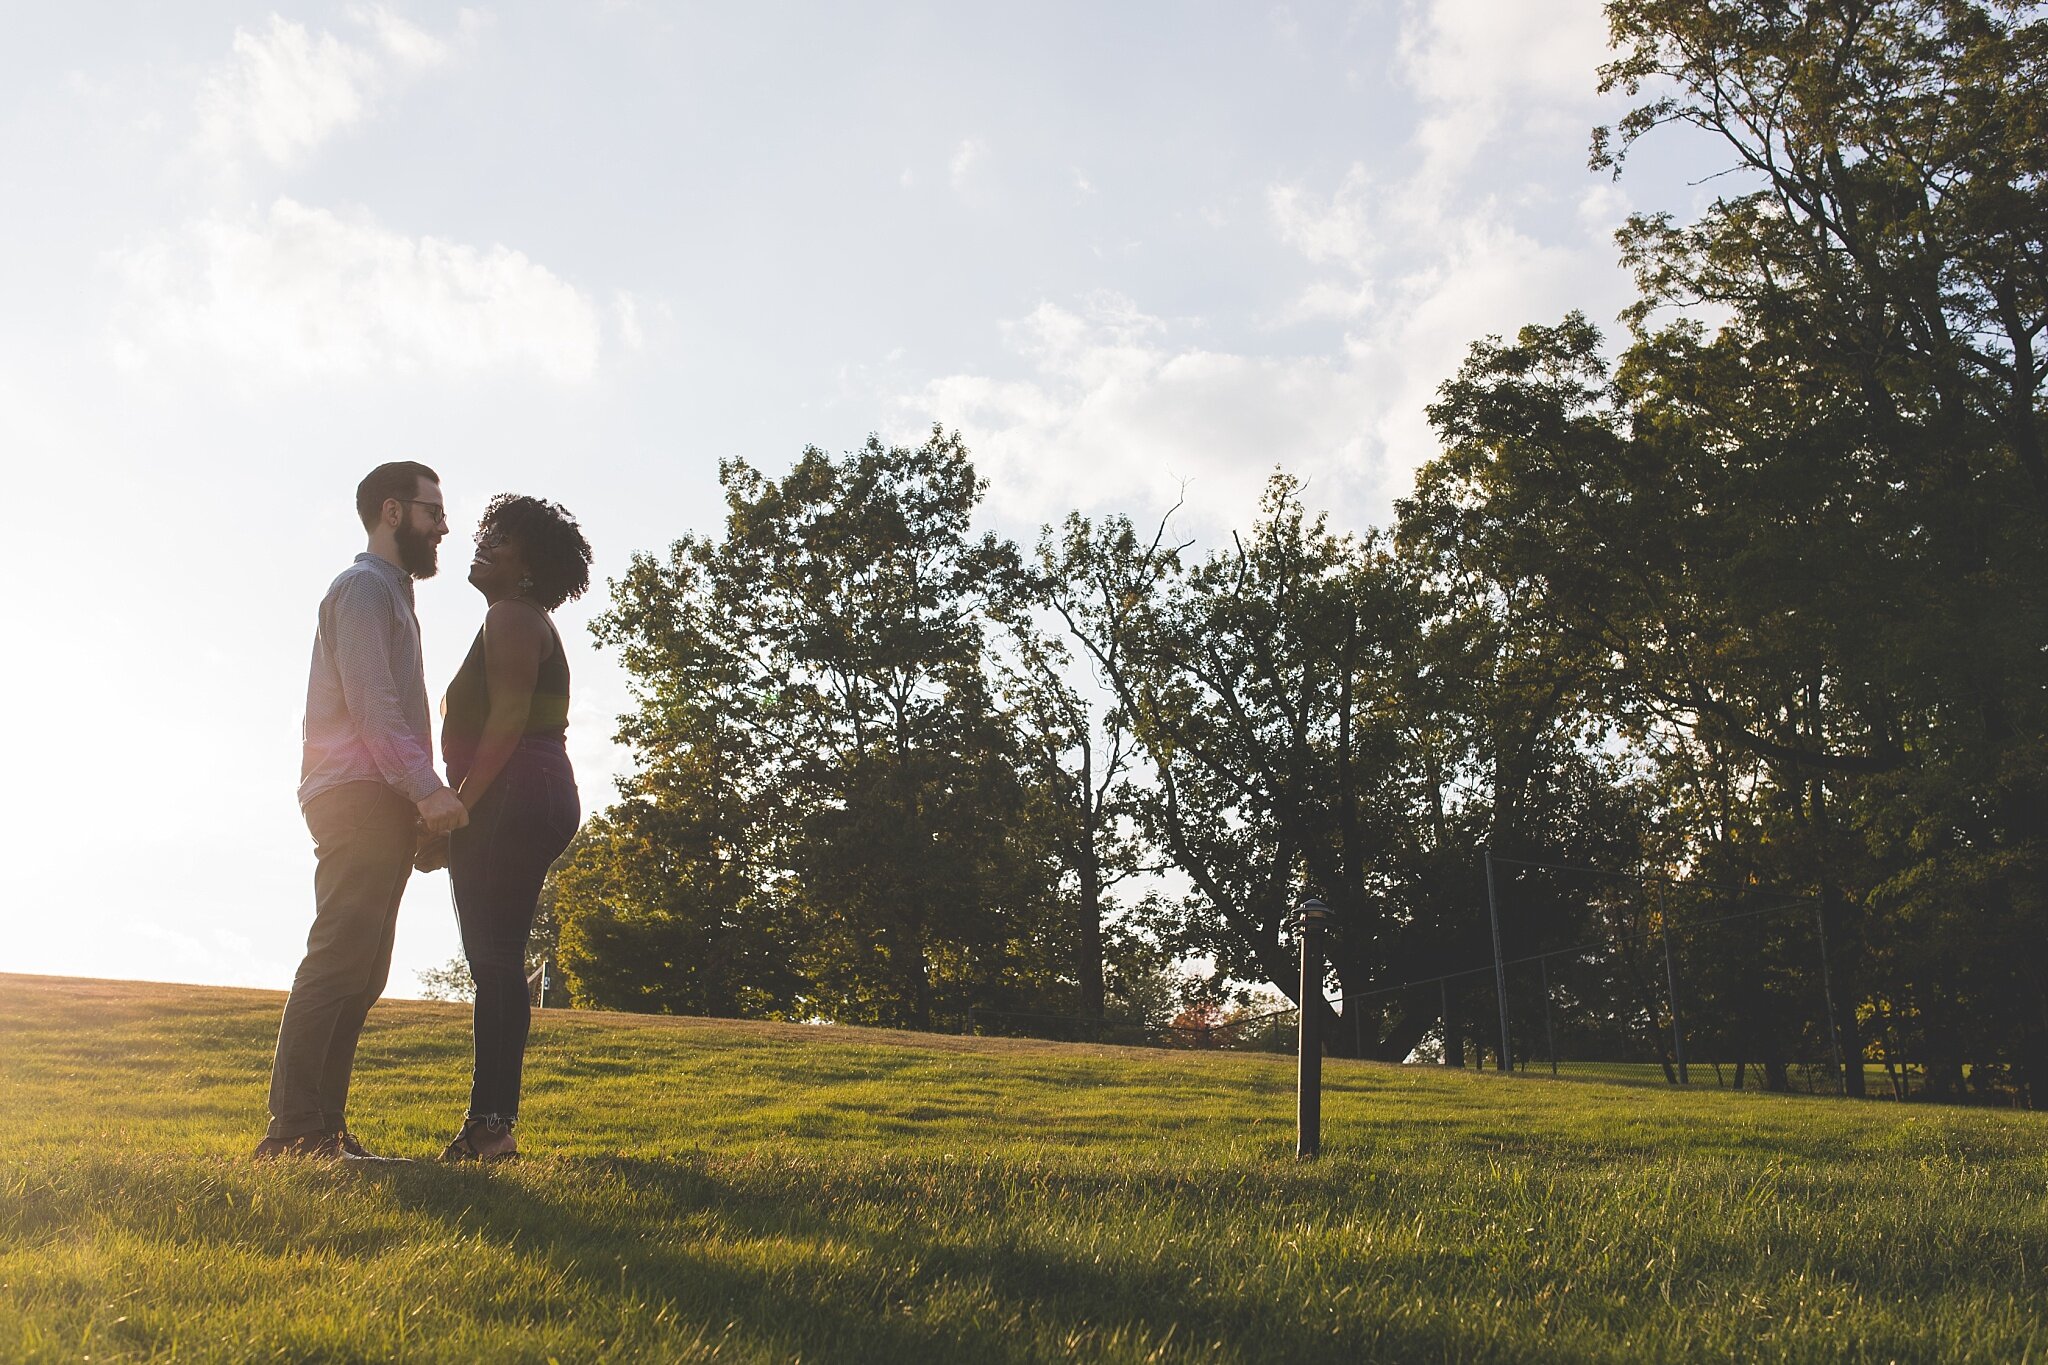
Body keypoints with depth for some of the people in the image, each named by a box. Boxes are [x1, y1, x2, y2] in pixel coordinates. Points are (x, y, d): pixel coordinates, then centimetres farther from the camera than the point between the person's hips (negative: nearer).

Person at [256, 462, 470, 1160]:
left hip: (381, 806, 10)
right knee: (339, 962, -14)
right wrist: (427, 788, -23)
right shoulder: (364, 586, -2)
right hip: (359, 797, -10)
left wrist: (423, 801, 14)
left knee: (359, 971, 6)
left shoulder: (392, 594, 28)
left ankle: (324, 1129, 6)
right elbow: (371, 703, -15)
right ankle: (294, 1129, -15)